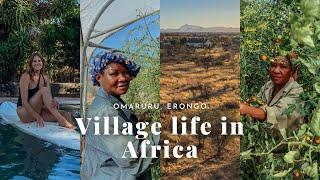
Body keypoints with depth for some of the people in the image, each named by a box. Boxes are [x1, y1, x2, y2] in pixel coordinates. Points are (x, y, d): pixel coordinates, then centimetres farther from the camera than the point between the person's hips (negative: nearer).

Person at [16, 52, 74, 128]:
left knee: (66, 115, -17)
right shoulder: (26, 76, -10)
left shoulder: (45, 78, 9)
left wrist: (53, 101, -25)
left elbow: (48, 96, 0)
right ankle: (60, 120, -36)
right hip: (24, 112, -6)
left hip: (38, 111, 6)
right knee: (44, 90, -29)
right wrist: (38, 117, -26)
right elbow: (24, 102, -18)